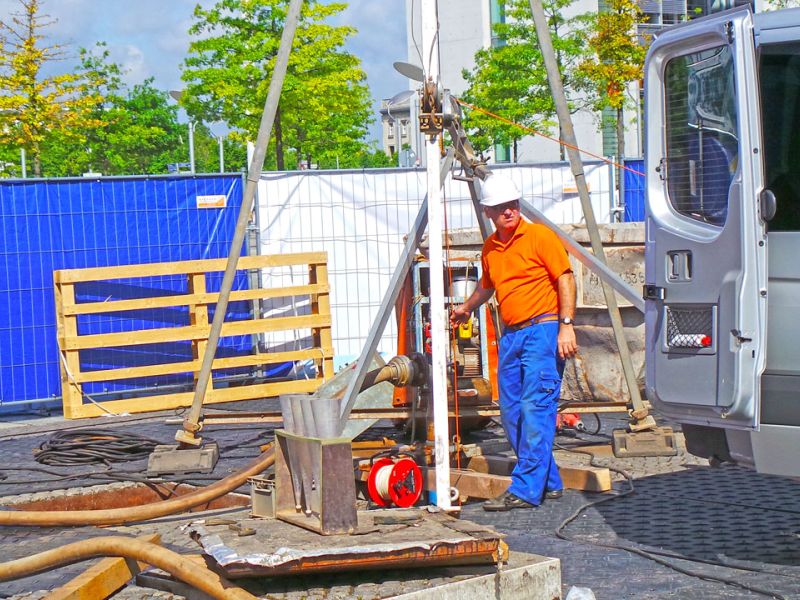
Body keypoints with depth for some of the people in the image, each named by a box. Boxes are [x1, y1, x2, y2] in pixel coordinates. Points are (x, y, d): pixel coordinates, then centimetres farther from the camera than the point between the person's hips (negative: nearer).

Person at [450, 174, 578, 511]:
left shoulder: (539, 236, -5)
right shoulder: (490, 248, 15)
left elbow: (565, 279, -8)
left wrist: (566, 325, -16)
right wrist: (467, 308, 51)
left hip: (543, 329, -8)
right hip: (510, 335, 8)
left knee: (535, 409, -12)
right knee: (511, 413, 6)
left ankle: (525, 490, -14)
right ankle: (549, 483, 15)